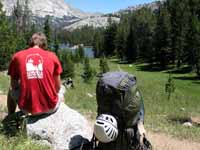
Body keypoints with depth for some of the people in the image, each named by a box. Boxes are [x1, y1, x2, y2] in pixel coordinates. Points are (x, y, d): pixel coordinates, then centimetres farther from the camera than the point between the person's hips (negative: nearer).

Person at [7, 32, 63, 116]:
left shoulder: (17, 56, 2)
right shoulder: (52, 56, 1)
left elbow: (14, 85, 8)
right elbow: (58, 87, 4)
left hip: (27, 108, 1)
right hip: (50, 107, 0)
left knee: (11, 91, 34)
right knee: (60, 94, 35)